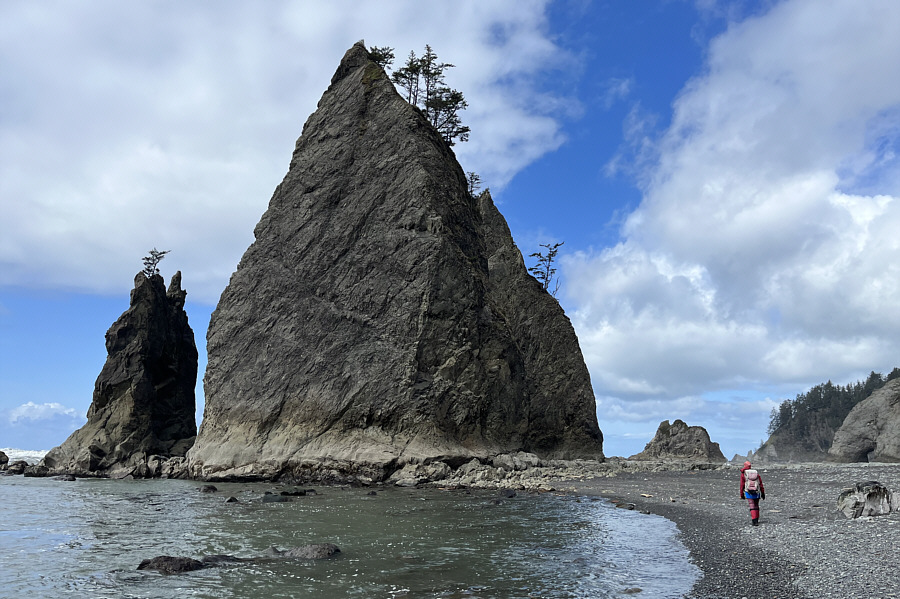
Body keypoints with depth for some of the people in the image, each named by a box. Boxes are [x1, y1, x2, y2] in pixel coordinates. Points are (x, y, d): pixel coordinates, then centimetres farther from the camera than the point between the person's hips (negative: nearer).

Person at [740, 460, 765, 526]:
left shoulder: (743, 474, 0)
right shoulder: (756, 473, 8)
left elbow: (742, 485, -2)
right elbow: (761, 484, 5)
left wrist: (742, 494, 5)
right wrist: (763, 493, 9)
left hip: (749, 493, -3)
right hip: (757, 493, 3)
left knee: (752, 507, -4)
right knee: (756, 506, 17)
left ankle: (754, 521, -14)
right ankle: (756, 519, 27)